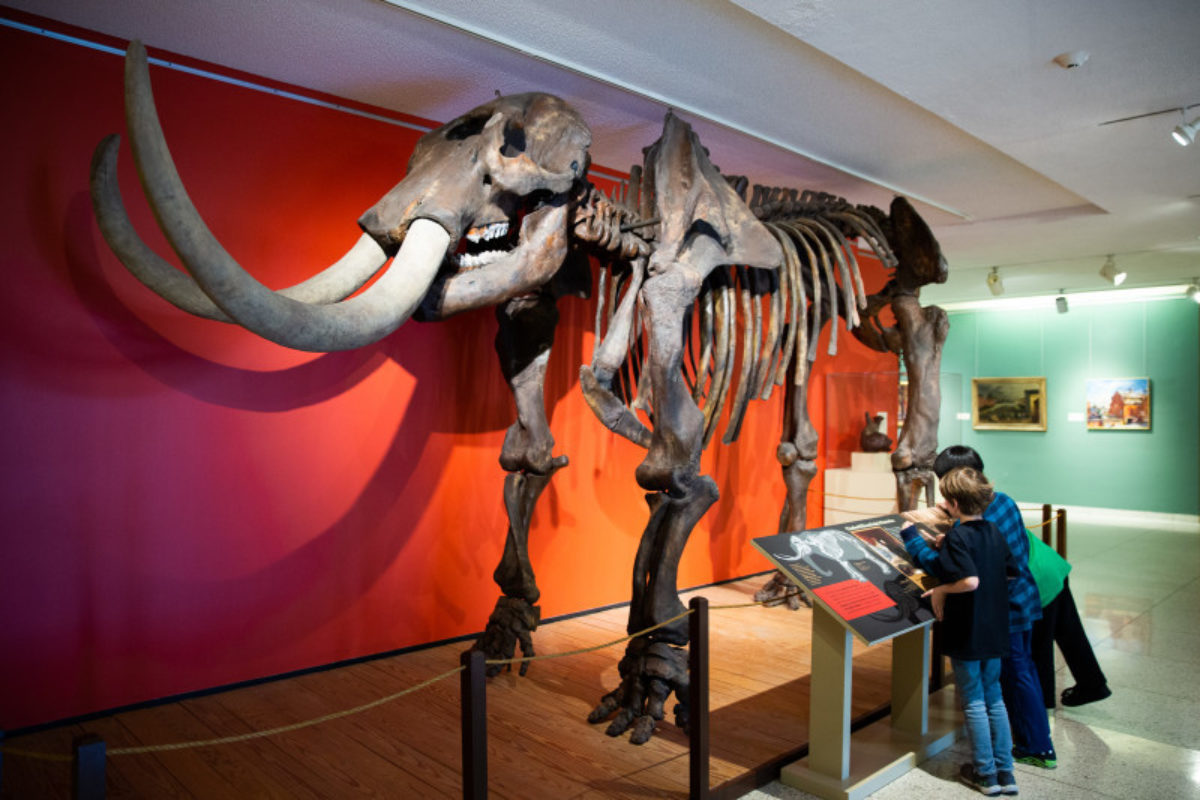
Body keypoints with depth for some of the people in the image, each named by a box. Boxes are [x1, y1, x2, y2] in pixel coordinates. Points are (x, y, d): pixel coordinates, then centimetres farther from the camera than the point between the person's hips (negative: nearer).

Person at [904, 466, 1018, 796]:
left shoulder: (957, 537, -20)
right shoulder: (994, 532, 1)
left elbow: (970, 580, -31)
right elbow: (1011, 571, 13)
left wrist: (940, 590, -14)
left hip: (966, 633, -7)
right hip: (994, 631, 7)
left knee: (974, 703, 7)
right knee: (994, 698, 18)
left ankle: (986, 775, 19)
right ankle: (1005, 773, 25)